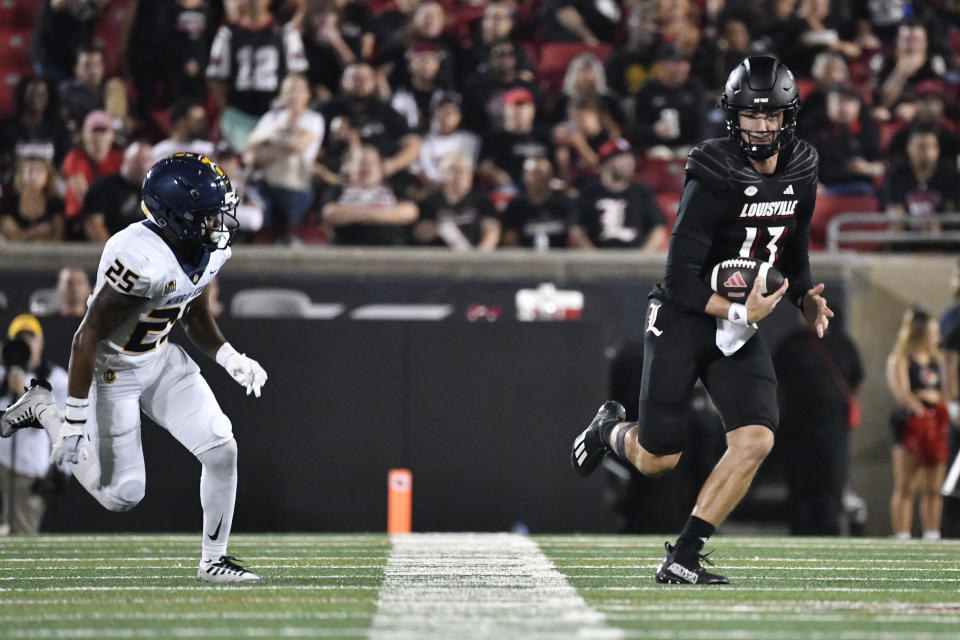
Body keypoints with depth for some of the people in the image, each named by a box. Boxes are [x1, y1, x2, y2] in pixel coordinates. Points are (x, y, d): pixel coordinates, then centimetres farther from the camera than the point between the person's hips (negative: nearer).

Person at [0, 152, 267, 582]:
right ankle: (46, 413, 20)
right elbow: (88, 335, -28)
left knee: (222, 450, -5)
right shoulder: (143, 260, -34)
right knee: (122, 495, 0)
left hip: (161, 359, 8)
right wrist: (75, 422, -25)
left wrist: (231, 361, -5)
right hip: (112, 369, -8)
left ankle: (214, 561, 11)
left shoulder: (210, 251, -7)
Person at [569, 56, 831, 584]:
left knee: (756, 440, -15)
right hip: (682, 320, -5)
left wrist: (805, 297, 3)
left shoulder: (801, 174, 1)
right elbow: (681, 281, -21)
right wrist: (740, 311, -27)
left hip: (739, 326, 6)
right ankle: (610, 430, 38)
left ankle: (682, 558, -7)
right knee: (657, 460, 0)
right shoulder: (716, 178, -20)